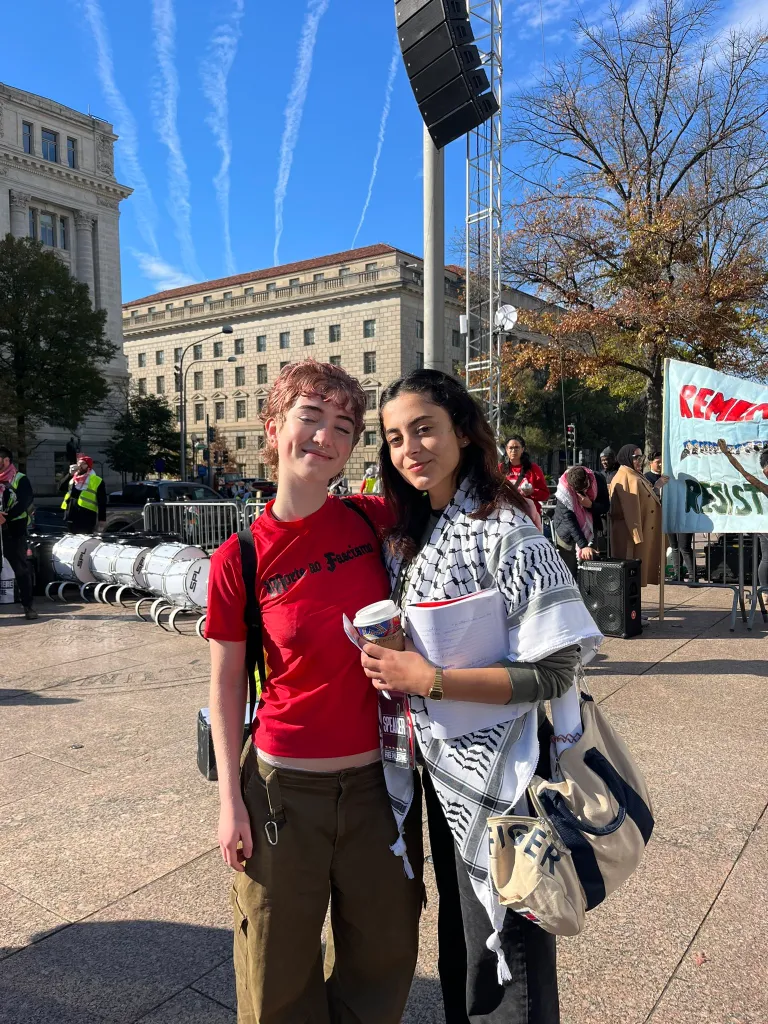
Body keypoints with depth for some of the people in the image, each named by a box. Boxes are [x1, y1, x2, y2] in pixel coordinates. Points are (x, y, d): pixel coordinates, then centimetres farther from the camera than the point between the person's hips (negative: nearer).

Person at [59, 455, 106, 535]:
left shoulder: (97, 481, -1)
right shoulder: (72, 478, 17)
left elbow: (102, 502, -4)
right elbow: (61, 488, 3)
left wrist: (102, 520, -9)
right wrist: (70, 474, -8)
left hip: (86, 519, -6)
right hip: (71, 517, 6)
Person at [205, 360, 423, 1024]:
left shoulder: (377, 522, -7)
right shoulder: (240, 559, -9)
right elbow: (226, 684, -1)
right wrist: (231, 799, -2)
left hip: (380, 781, 2)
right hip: (284, 787, -1)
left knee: (384, 958, 20)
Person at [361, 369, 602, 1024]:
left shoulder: (507, 535, -20)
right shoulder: (411, 537, 3)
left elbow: (554, 672, -22)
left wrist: (431, 681, -24)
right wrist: (390, 666, -6)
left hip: (500, 779, -7)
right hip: (444, 772, 7)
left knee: (505, 962, 13)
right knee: (458, 944, 27)